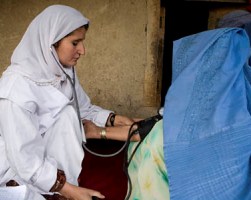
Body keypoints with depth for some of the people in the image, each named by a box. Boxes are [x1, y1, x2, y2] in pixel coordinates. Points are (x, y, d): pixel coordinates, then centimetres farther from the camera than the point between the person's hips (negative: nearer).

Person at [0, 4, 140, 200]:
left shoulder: (64, 71, -6)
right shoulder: (18, 86, -30)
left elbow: (85, 111, 6)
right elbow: (25, 158, -30)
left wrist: (115, 119, -11)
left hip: (49, 153, 7)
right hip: (18, 168, -6)